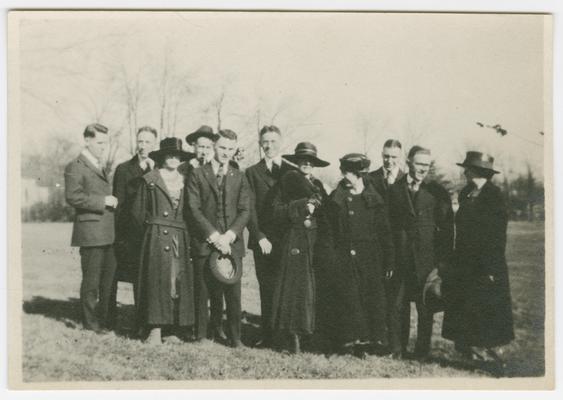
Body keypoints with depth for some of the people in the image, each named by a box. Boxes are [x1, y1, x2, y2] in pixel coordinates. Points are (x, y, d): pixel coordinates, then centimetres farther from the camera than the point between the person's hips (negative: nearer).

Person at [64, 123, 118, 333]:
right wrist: (102, 201, -17)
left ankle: (107, 319, 22)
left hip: (107, 232, 8)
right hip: (91, 231, -8)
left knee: (109, 278, 12)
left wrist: (111, 202, 12)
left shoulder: (100, 167, 21)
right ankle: (91, 322, 9)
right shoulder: (75, 167, -7)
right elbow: (73, 197, -18)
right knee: (91, 280, -1)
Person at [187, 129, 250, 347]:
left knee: (233, 292, 1)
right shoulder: (197, 175, 5)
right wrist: (214, 236, -12)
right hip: (205, 242, -2)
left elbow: (245, 211, 6)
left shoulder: (239, 177, 12)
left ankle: (234, 337, 10)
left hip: (232, 243, 2)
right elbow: (194, 209, -3)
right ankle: (202, 336, 10)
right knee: (204, 292, 0)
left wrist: (229, 236, -9)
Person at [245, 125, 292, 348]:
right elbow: (250, 209, 3)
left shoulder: (292, 171, 11)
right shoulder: (252, 172, 9)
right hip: (263, 241, 0)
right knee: (267, 290, -1)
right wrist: (259, 237, -8)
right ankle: (268, 336, 5)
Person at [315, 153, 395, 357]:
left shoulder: (375, 201, 5)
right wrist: (327, 261, -7)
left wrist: (389, 262, 3)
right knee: (348, 300, -4)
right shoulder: (335, 200, 4)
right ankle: (351, 342, 5)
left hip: (370, 261, 1)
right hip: (343, 260, -1)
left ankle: (371, 341, 10)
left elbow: (385, 233, 6)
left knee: (372, 299, 0)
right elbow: (326, 233, 1)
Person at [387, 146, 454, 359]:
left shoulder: (437, 192, 4)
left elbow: (446, 227, 2)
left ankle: (422, 350, 17)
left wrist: (444, 260, -5)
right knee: (397, 305, 5)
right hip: (400, 259, 1)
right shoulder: (394, 190, 6)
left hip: (428, 258, -1)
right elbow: (388, 224, 5)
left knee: (426, 307, 5)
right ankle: (397, 349, 16)